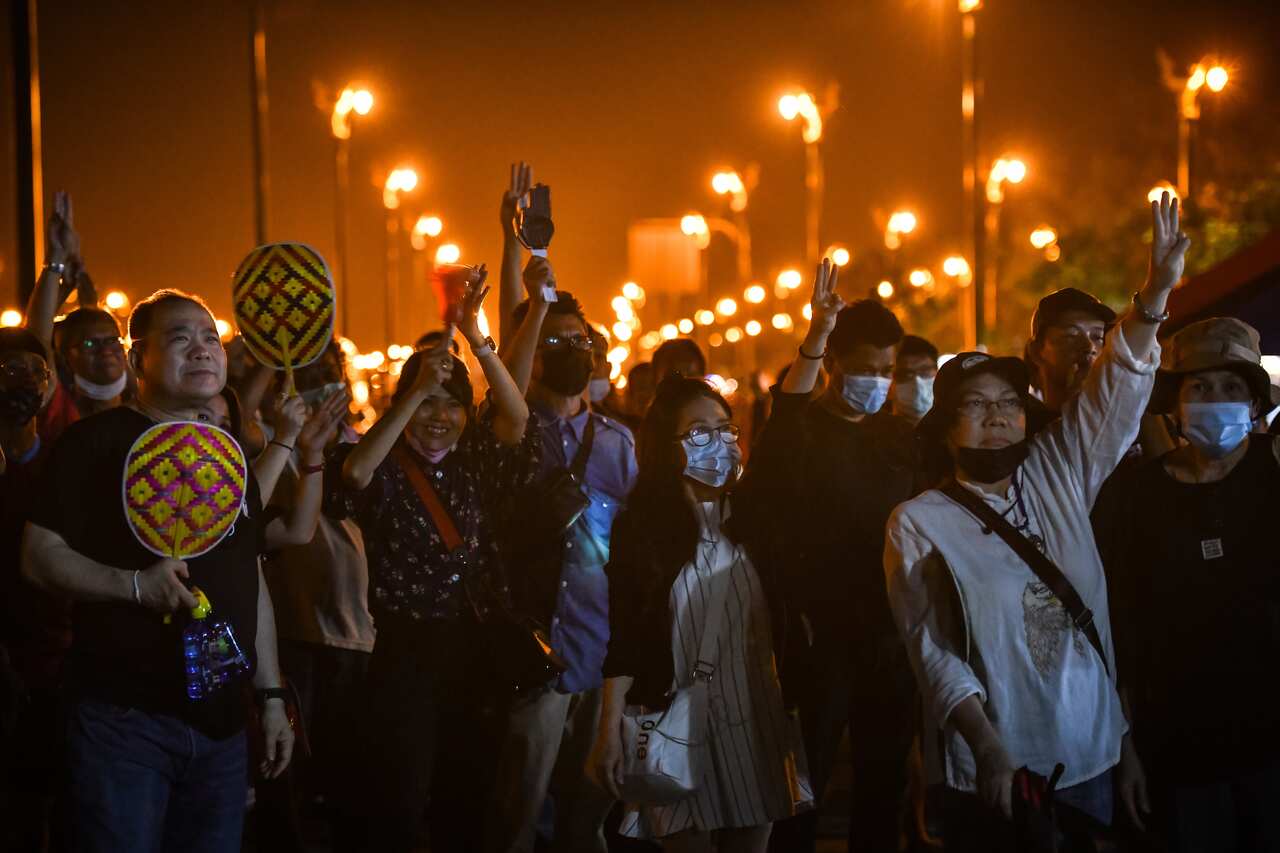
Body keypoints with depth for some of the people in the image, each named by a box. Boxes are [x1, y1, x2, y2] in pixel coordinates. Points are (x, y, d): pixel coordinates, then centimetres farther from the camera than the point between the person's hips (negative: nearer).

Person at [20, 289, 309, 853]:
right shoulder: (99, 441, -5)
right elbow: (39, 556, -12)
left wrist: (271, 697, 17)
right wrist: (134, 584, -26)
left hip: (221, 722, 6)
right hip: (124, 718, -6)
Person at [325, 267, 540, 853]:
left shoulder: (475, 465, 8)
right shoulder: (386, 470, -2)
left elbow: (517, 421, -8)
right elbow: (353, 472, -23)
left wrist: (478, 341, -21)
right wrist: (415, 392, -28)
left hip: (470, 650, 4)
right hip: (400, 651, -4)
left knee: (466, 801, 10)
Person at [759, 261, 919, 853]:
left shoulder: (899, 438, 11)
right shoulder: (804, 427, -4)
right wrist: (816, 335, -39)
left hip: (890, 634, 5)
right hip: (820, 632, -5)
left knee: (884, 780, 12)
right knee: (804, 783, 0)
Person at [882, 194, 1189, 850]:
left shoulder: (1056, 477, 10)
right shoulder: (918, 524, -3)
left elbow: (1114, 394, 1)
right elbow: (935, 652, -10)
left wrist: (1155, 292, -12)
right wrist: (988, 747, -22)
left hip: (1093, 763, 4)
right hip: (995, 781, -4)